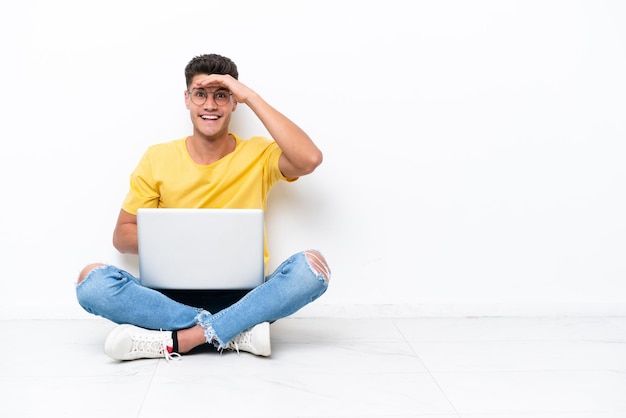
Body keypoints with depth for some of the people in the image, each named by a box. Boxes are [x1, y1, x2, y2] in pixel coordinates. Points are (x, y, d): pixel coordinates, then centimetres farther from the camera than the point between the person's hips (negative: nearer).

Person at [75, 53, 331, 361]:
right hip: (172, 296, 1)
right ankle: (238, 333, -24)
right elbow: (122, 235, 9)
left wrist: (251, 97, -13)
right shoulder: (157, 159, 6)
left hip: (242, 297, -1)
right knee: (92, 280, -24)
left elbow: (309, 159, -19)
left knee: (311, 265, -28)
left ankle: (176, 340, -28)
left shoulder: (258, 155, 3)